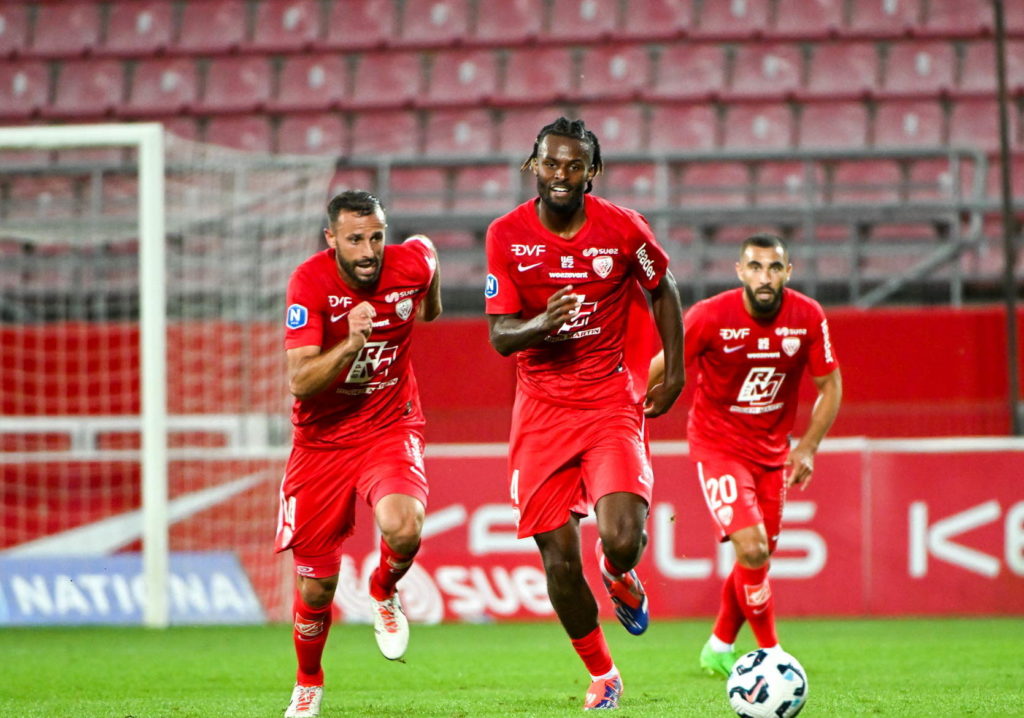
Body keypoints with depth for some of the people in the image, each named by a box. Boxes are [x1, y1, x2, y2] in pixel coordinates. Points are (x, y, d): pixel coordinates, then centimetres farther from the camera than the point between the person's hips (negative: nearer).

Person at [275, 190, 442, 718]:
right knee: (315, 588, 5)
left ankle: (384, 595, 4)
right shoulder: (310, 283, -20)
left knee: (402, 527, -32)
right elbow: (299, 382, -26)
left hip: (390, 430, 0)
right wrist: (351, 344, -40)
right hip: (322, 441, 0)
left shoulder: (412, 264, -13)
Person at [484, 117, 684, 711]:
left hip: (613, 405, -1)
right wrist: (543, 323, -27)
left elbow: (664, 289, 12)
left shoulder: (622, 229, -7)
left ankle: (621, 577, 18)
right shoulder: (506, 236, -6)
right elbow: (500, 336, -6)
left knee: (622, 539, -22)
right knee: (559, 561, -1)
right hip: (542, 411, 1)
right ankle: (602, 677, 22)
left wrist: (675, 372, 11)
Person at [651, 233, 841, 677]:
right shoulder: (711, 317, -20)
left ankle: (719, 648, 33)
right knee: (752, 550, -20)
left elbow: (830, 386, 2)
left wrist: (807, 448, -7)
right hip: (718, 444, -4)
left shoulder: (808, 318, -11)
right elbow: (661, 370, -6)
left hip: (772, 448, 4)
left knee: (760, 557, 10)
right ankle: (772, 654, -6)